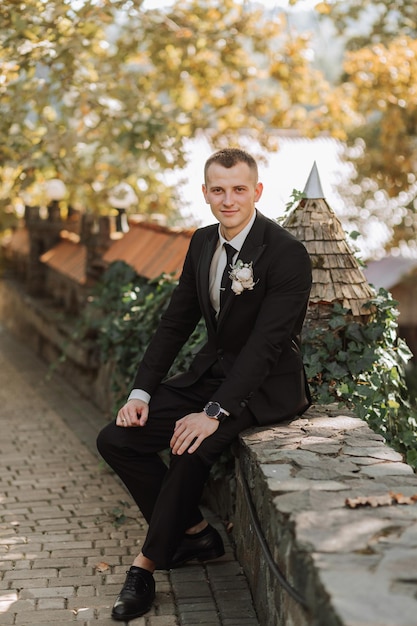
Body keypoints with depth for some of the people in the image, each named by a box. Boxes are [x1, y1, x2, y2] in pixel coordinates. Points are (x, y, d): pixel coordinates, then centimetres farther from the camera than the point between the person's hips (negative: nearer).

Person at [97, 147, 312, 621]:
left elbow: (265, 344, -24)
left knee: (192, 448, -31)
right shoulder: (202, 243, 4)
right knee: (117, 440, -5)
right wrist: (140, 392, -2)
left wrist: (215, 412, -30)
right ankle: (196, 534, 6)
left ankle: (146, 564, -11)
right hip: (210, 373, 7)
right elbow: (175, 323, 8)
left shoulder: (286, 254, -19)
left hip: (265, 387, -7)